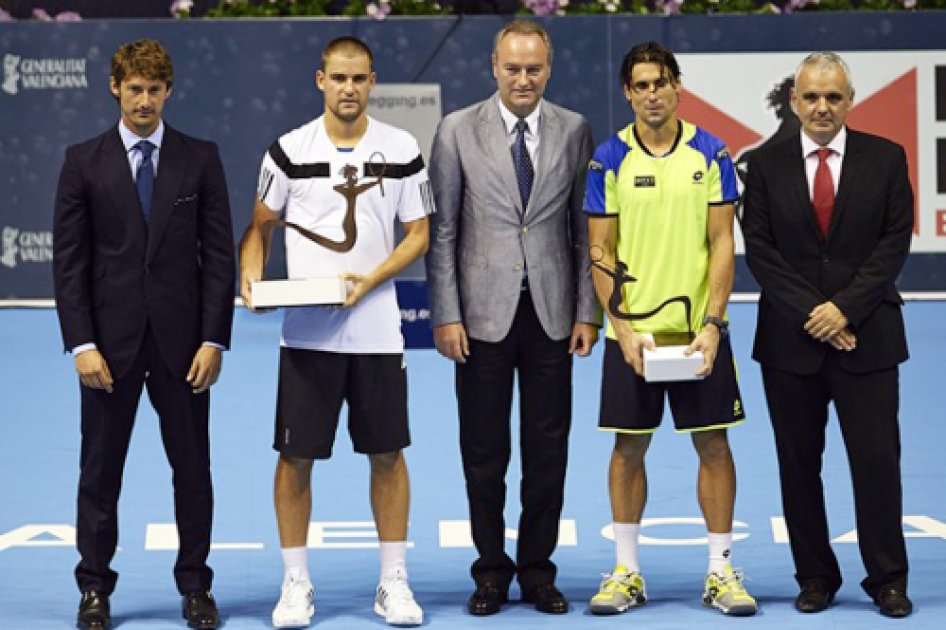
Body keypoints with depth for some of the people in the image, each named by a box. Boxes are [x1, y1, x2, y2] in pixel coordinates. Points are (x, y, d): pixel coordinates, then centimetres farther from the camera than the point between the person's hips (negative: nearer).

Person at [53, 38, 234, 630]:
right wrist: (82, 343, -8)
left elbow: (219, 253, 2)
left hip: (181, 338, 1)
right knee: (100, 470, 5)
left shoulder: (201, 158, 4)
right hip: (111, 338, 0)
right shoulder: (84, 161, 3)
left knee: (193, 467, 6)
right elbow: (69, 259, 0)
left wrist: (214, 340, -6)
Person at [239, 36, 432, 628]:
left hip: (378, 330, 1)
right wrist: (251, 277, -8)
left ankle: (394, 582, 16)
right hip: (306, 332, 0)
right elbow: (261, 226, 10)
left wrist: (370, 279, -11)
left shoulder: (402, 149, 1)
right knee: (296, 456, 1)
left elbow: (418, 234, 4)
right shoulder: (289, 150, 1)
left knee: (388, 455, 6)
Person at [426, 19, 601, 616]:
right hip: (483, 314, -1)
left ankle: (538, 568, 18)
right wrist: (446, 315, -6)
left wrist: (588, 311, 0)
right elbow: (442, 230, 0)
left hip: (551, 314, 1)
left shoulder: (574, 131, 4)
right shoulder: (458, 131, 0)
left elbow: (586, 229, 6)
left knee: (549, 449, 6)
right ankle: (492, 569, 16)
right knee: (484, 452, 4)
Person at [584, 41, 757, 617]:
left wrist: (713, 323, -11)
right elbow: (602, 251, 0)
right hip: (632, 331, 0)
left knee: (714, 443, 2)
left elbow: (722, 244, -1)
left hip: (700, 329, 0)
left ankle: (721, 571, 11)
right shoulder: (609, 159, 0)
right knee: (630, 445, 4)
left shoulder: (711, 153, 0)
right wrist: (623, 328, -9)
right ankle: (627, 572, 13)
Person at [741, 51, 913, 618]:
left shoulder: (886, 158, 3)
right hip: (791, 339, 1)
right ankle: (816, 577, 16)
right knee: (799, 464, 6)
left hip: (867, 337, -1)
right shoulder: (767, 165, 4)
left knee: (878, 460, -2)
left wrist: (846, 308, -12)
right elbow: (760, 249, 0)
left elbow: (895, 242, -2)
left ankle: (888, 579, 9)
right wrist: (810, 314, -10)